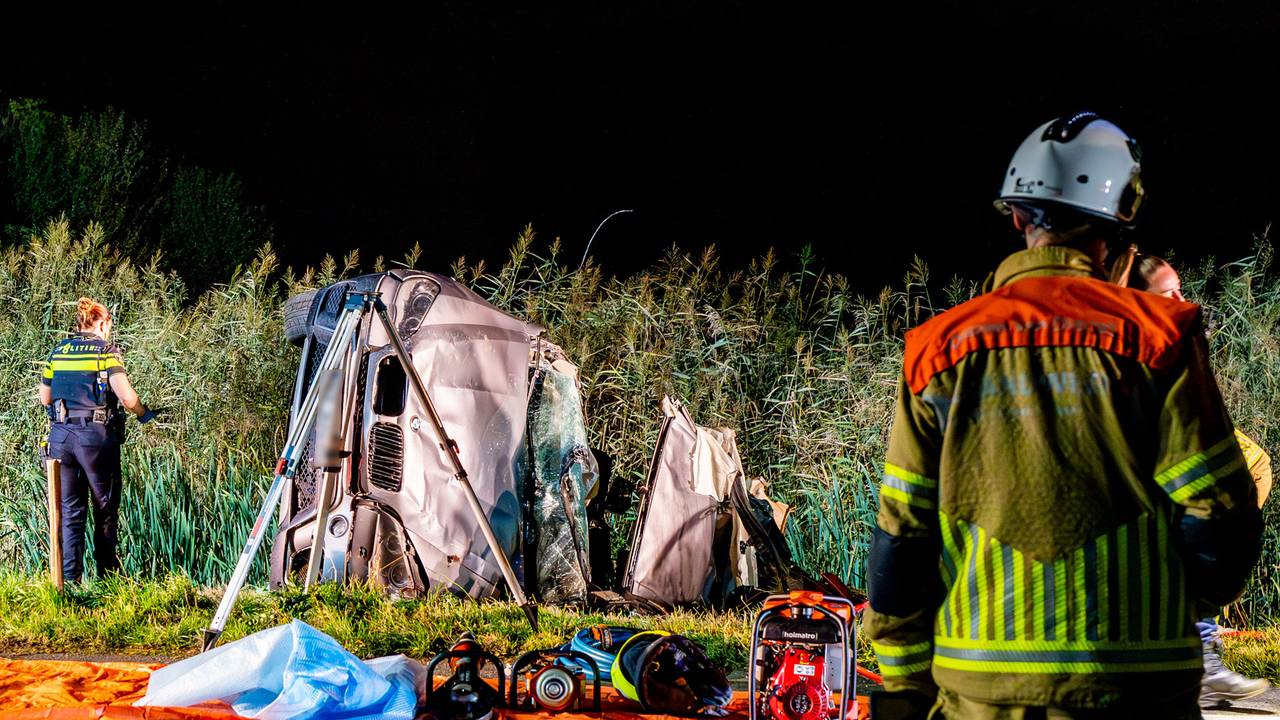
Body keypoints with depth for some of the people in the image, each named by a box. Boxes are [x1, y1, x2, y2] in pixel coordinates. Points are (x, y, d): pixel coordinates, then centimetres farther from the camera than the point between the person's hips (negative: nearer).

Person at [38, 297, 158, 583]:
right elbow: (126, 396, -14)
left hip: (61, 436, 4)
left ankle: (69, 577, 2)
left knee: (69, 511, 8)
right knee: (105, 510, 10)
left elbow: (45, 398, 16)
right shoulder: (106, 351, -4)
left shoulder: (58, 351, 10)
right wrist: (143, 414, 5)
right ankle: (108, 574, 15)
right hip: (97, 436, -4)